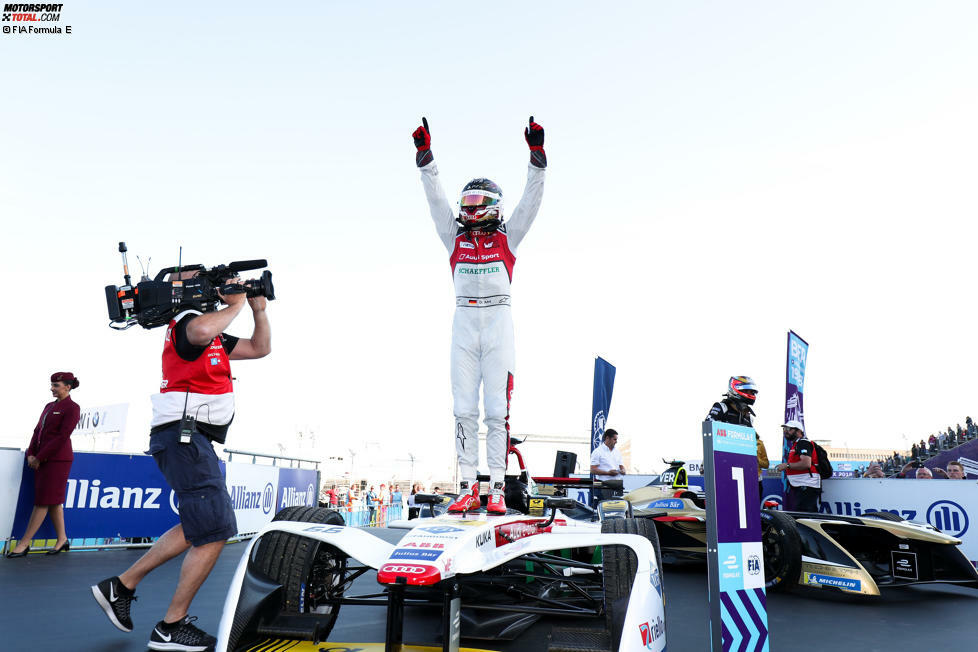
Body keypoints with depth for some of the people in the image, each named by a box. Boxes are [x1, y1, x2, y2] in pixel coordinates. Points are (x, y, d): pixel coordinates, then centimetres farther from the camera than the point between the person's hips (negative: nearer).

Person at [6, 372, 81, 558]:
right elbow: (37, 431, 14)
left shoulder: (72, 408, -8)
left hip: (58, 460, -8)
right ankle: (62, 540, 16)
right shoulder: (49, 406, 17)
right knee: (53, 501, 9)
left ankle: (24, 543, 0)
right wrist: (31, 454, 0)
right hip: (41, 459, 8)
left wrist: (39, 458, -14)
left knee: (43, 501, -4)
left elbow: (62, 437, -14)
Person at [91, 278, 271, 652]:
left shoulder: (216, 337, 20)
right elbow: (201, 332, -36)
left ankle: (121, 586, 24)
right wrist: (237, 304, -19)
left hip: (192, 440, 11)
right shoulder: (188, 320, -10)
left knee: (197, 529, 18)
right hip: (183, 435, -11)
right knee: (216, 530, -9)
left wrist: (258, 308, 12)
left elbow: (260, 348, 24)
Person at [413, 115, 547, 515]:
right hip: (464, 322, 2)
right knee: (464, 408, 0)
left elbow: (531, 200, 3)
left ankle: (497, 489, 0)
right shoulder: (455, 237, 14)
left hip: (499, 321, -2)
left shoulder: (507, 237, 11)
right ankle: (468, 488, 4)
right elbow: (435, 198, 9)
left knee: (497, 408, -4)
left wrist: (537, 155, -6)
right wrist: (425, 156, 1)